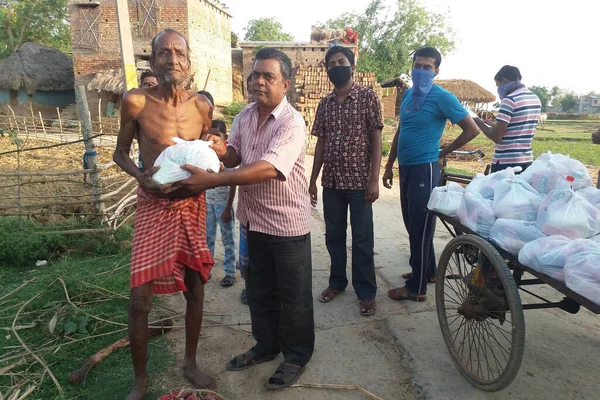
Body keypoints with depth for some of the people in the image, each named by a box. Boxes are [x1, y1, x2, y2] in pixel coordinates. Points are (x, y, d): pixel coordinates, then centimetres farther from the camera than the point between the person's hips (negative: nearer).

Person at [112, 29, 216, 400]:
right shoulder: (136, 101, -9)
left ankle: (190, 364, 34)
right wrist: (141, 175, -17)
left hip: (193, 204, 3)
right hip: (154, 206, -3)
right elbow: (121, 153, 2)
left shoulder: (202, 105, 0)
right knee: (139, 300, -4)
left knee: (195, 288, 12)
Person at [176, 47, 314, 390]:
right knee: (260, 289, 20)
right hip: (256, 219, 7)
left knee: (294, 295, 9)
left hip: (287, 222, -7)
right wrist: (222, 151, -12)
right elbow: (236, 156, 12)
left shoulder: (292, 123, -20)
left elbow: (268, 168, -33)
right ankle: (266, 345, 40)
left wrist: (211, 180, -37)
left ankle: (297, 355, 29)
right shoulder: (246, 115, 5)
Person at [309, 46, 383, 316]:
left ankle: (367, 293, 17)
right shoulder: (324, 104, 10)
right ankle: (337, 282, 32)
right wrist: (313, 180, 9)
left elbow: (376, 140, -6)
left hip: (359, 181, -4)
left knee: (362, 239, 4)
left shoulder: (368, 97, -3)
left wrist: (374, 179, -13)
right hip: (331, 182, 4)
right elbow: (320, 143, 12)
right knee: (333, 236, 13)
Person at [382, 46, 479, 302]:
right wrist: (389, 165, 17)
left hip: (424, 169, -8)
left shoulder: (442, 98, -10)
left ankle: (417, 288, 9)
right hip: (405, 167, 8)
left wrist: (443, 154, 0)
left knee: (420, 228, -2)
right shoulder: (408, 94, 12)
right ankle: (428, 270, 34)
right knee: (412, 224, 16)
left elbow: (472, 130, -7)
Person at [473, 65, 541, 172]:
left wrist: (479, 123, -1)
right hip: (527, 160, 8)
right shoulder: (536, 99, 12)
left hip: (506, 162, -8)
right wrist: (494, 124, 21)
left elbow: (496, 137, -16)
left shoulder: (510, 99, -14)